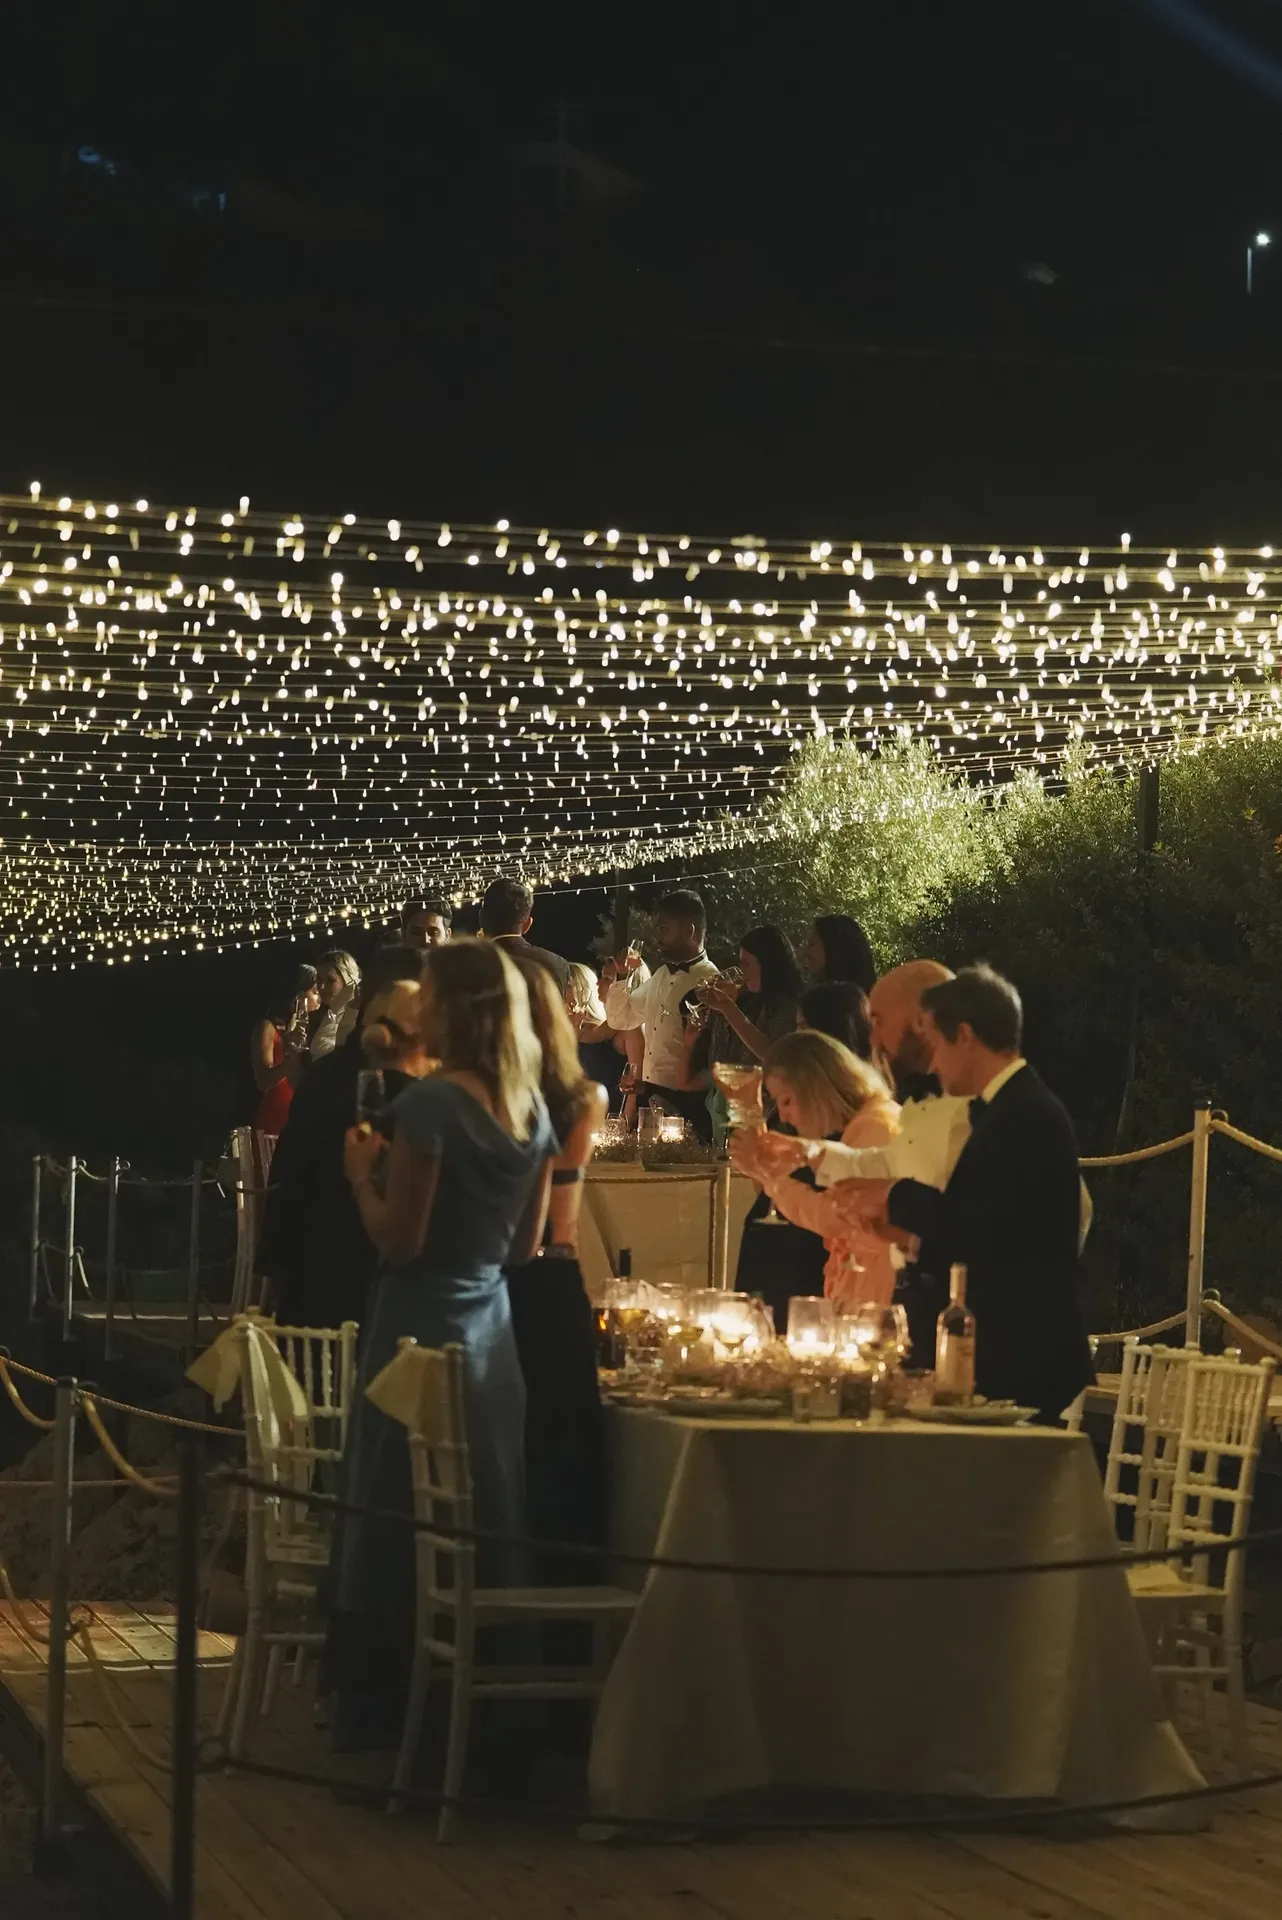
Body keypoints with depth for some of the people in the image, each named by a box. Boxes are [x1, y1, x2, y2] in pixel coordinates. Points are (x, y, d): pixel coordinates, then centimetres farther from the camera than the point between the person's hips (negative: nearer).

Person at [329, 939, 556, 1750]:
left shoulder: (431, 1103, -15)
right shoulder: (533, 1108, 6)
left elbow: (400, 1240, -16)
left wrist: (364, 1173, 1)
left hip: (423, 1326, -7)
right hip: (493, 1325, 7)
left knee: (404, 1526, 1)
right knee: (488, 1524, 11)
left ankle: (393, 1718, 6)